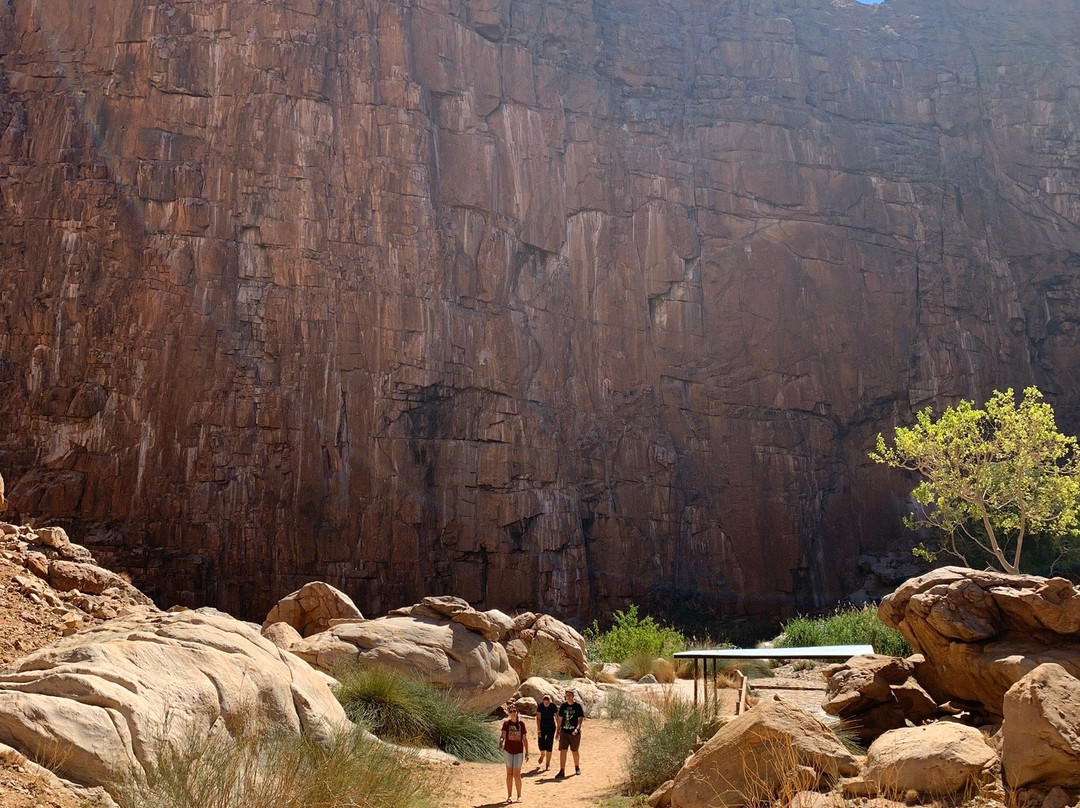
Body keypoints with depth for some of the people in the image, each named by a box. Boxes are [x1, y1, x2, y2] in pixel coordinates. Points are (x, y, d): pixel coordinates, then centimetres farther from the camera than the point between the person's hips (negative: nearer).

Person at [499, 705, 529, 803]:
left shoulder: (521, 723, -3)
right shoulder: (506, 723, -4)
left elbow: (525, 739, 2)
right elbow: (502, 734, -14)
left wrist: (527, 752, 4)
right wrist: (500, 740, -36)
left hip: (519, 751, 0)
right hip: (508, 750, 0)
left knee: (516, 774, -1)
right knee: (509, 773, 7)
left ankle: (519, 796, 15)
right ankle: (509, 796, 17)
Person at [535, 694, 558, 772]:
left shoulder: (553, 706, -15)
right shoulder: (540, 706, -14)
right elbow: (538, 718, -11)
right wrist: (538, 730, -16)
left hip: (551, 727, -1)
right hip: (542, 727, 1)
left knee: (549, 745, -4)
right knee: (540, 743, -8)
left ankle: (547, 764, 5)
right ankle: (542, 755, 27)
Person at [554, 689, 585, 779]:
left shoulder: (578, 706, -5)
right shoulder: (563, 706, 6)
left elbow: (580, 719, -10)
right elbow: (560, 719, 12)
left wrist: (577, 728, -26)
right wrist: (557, 731, 11)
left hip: (574, 733, -3)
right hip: (564, 732, 3)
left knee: (575, 751, 9)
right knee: (562, 751, -6)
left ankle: (577, 767, 32)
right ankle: (562, 771, -4)